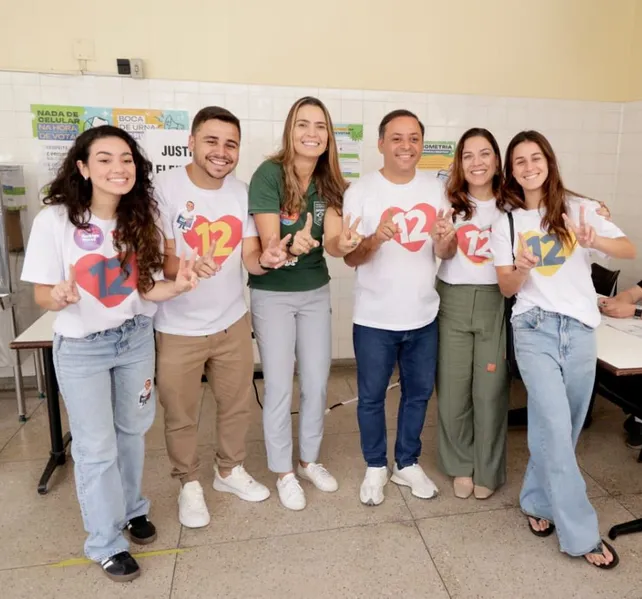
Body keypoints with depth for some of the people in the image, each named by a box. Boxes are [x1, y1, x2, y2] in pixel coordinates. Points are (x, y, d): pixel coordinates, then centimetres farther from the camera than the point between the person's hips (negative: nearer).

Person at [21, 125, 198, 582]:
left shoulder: (141, 219, -6)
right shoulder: (54, 220, -17)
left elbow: (145, 287, -3)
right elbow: (42, 295, -11)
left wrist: (177, 286, -24)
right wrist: (60, 297, -34)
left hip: (136, 340, 4)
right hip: (81, 348, -3)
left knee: (132, 430, 19)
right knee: (96, 446, 7)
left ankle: (132, 508, 45)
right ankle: (107, 542, 29)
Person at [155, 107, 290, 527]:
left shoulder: (242, 192, -1)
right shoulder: (166, 187, -15)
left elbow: (248, 257, -3)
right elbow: (160, 257, -15)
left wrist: (266, 259, -27)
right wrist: (188, 267, -38)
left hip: (232, 321, 4)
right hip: (178, 328, -4)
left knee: (237, 405, 19)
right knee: (181, 416, 12)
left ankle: (230, 470, 44)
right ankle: (189, 483, 38)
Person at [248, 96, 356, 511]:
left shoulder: (329, 182, -2)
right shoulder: (269, 174, -16)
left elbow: (333, 239, -16)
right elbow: (268, 244, -21)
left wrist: (342, 245, -40)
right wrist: (292, 245, -43)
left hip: (316, 292, 5)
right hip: (272, 295, -4)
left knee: (317, 383, 12)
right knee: (279, 387, 4)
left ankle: (310, 460, 34)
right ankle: (284, 472, 25)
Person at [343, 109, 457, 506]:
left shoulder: (435, 188, 2)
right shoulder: (360, 192, -9)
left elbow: (446, 254, 3)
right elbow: (351, 257, -11)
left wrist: (446, 239, -21)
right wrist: (376, 238, -31)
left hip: (423, 316, 4)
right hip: (375, 319, -3)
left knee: (419, 393, 17)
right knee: (372, 397, 10)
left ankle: (408, 463, 37)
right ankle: (375, 467, 33)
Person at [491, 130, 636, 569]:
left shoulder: (579, 208, 4)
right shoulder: (506, 222, 5)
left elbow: (630, 250, -3)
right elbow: (506, 288, 3)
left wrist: (594, 240, -24)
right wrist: (523, 268, -19)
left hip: (580, 329, 1)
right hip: (534, 329, -1)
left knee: (563, 428, 9)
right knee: (555, 426, -9)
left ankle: (537, 501, 32)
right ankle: (581, 533, 6)